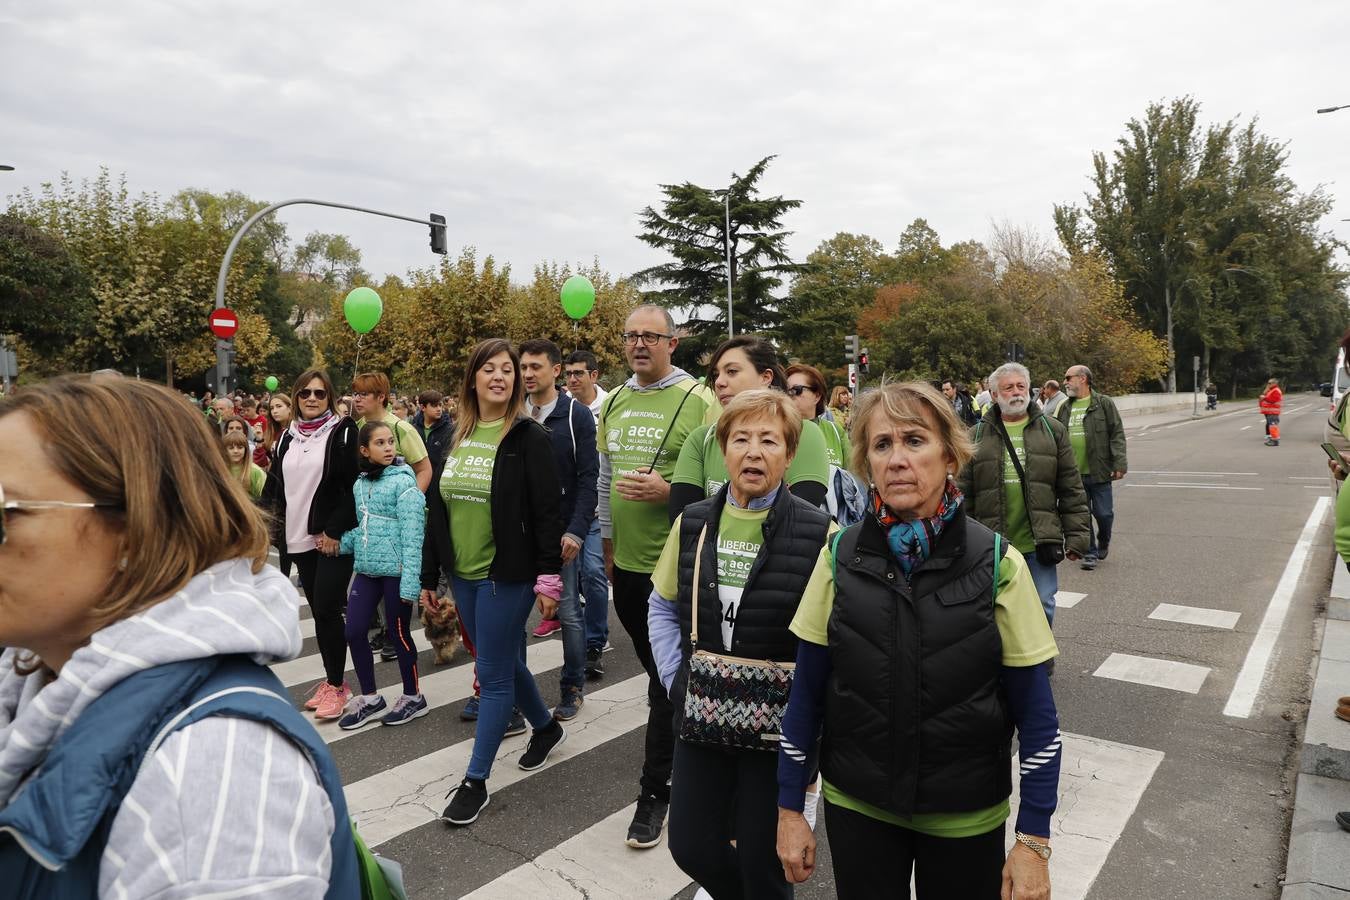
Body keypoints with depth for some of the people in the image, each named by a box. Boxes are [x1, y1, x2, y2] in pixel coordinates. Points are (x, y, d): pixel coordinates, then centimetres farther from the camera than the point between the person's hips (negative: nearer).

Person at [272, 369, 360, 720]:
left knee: (327, 610, -7)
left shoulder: (343, 432, -6)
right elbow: (281, 487, 18)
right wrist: (283, 527, 10)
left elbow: (353, 487, -12)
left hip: (334, 539, -6)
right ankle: (331, 680, 22)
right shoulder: (288, 437, 13)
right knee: (318, 611, 11)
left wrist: (334, 531, -16)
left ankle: (336, 685, 6)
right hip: (300, 538, 6)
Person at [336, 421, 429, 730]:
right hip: (367, 567, 6)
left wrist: (410, 580, -21)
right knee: (353, 631, 6)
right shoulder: (360, 484, 9)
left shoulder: (403, 482, -11)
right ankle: (369, 699, 24)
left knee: (399, 633, 5)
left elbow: (412, 534, -16)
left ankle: (413, 698, 24)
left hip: (395, 569, -6)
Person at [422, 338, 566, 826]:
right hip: (463, 575, 6)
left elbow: (547, 512, -12)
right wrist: (429, 575, 12)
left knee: (494, 674, 0)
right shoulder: (455, 437, 8)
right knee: (506, 662, 18)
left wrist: (548, 578, -16)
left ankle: (475, 781, 13)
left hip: (506, 575, -6)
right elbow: (437, 508, 12)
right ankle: (545, 726, 42)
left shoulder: (528, 437, -10)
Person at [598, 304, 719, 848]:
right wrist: (607, 547, 19)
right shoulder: (613, 402, 9)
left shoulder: (697, 400, -10)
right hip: (626, 563, 6)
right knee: (651, 664, 20)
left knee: (667, 677, 1)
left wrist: (667, 491, -24)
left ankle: (656, 790, 14)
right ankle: (681, 743, 43)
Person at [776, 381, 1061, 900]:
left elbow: (1036, 715, -8)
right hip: (855, 807, 1)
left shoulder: (998, 564, -13)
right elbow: (807, 694, -4)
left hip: (966, 816, 0)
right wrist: (789, 809, -1)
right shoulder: (841, 557, -10)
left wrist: (1033, 841, -8)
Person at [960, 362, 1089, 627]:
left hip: (1040, 543, 0)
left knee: (1043, 608, 6)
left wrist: (1076, 536, -1)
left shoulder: (1052, 430, 6)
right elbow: (963, 494, 3)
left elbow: (1072, 490, 5)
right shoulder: (978, 436, 4)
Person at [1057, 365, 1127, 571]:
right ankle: (1090, 553, 18)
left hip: (1099, 471, -4)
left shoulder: (1104, 403, -3)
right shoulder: (1065, 407, 11)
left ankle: (1103, 541, 32)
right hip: (1074, 474, 4)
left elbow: (1117, 435, -6)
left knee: (1104, 513, 3)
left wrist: (1119, 464, -13)